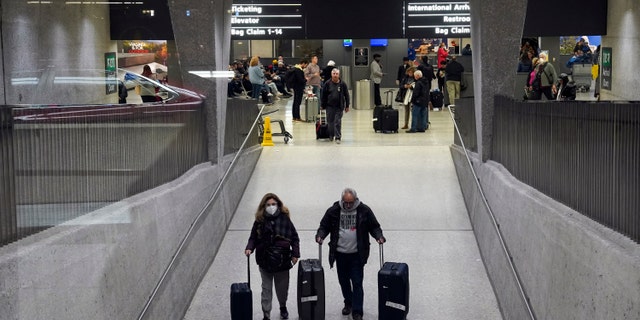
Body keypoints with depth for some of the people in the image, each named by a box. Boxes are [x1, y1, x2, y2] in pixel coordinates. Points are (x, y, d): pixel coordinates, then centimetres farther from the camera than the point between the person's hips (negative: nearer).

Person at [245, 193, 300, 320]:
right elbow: (253, 238, 4)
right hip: (265, 261, 0)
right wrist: (249, 248, -15)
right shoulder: (260, 220, -4)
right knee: (266, 289, 5)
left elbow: (294, 237, 0)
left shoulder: (284, 219, -6)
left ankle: (283, 307, 42)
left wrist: (295, 254, -3)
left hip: (282, 260, 0)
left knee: (282, 287, 15)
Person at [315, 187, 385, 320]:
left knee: (357, 283, -3)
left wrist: (379, 236, -14)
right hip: (340, 253, 2)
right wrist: (320, 235, -13)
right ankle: (348, 303, 38)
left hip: (357, 254, -2)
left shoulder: (364, 210, -5)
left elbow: (374, 227, 4)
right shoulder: (333, 211, -4)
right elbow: (324, 226, 6)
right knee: (343, 280, 16)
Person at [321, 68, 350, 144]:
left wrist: (347, 106, 5)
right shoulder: (327, 84, 0)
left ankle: (338, 137, 0)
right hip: (330, 106, 1)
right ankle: (331, 135, 25)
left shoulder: (342, 84, 1)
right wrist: (323, 105, 3)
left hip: (339, 107, -1)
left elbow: (346, 95, 6)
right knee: (330, 122, 7)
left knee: (338, 122, -4)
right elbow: (323, 95, 4)